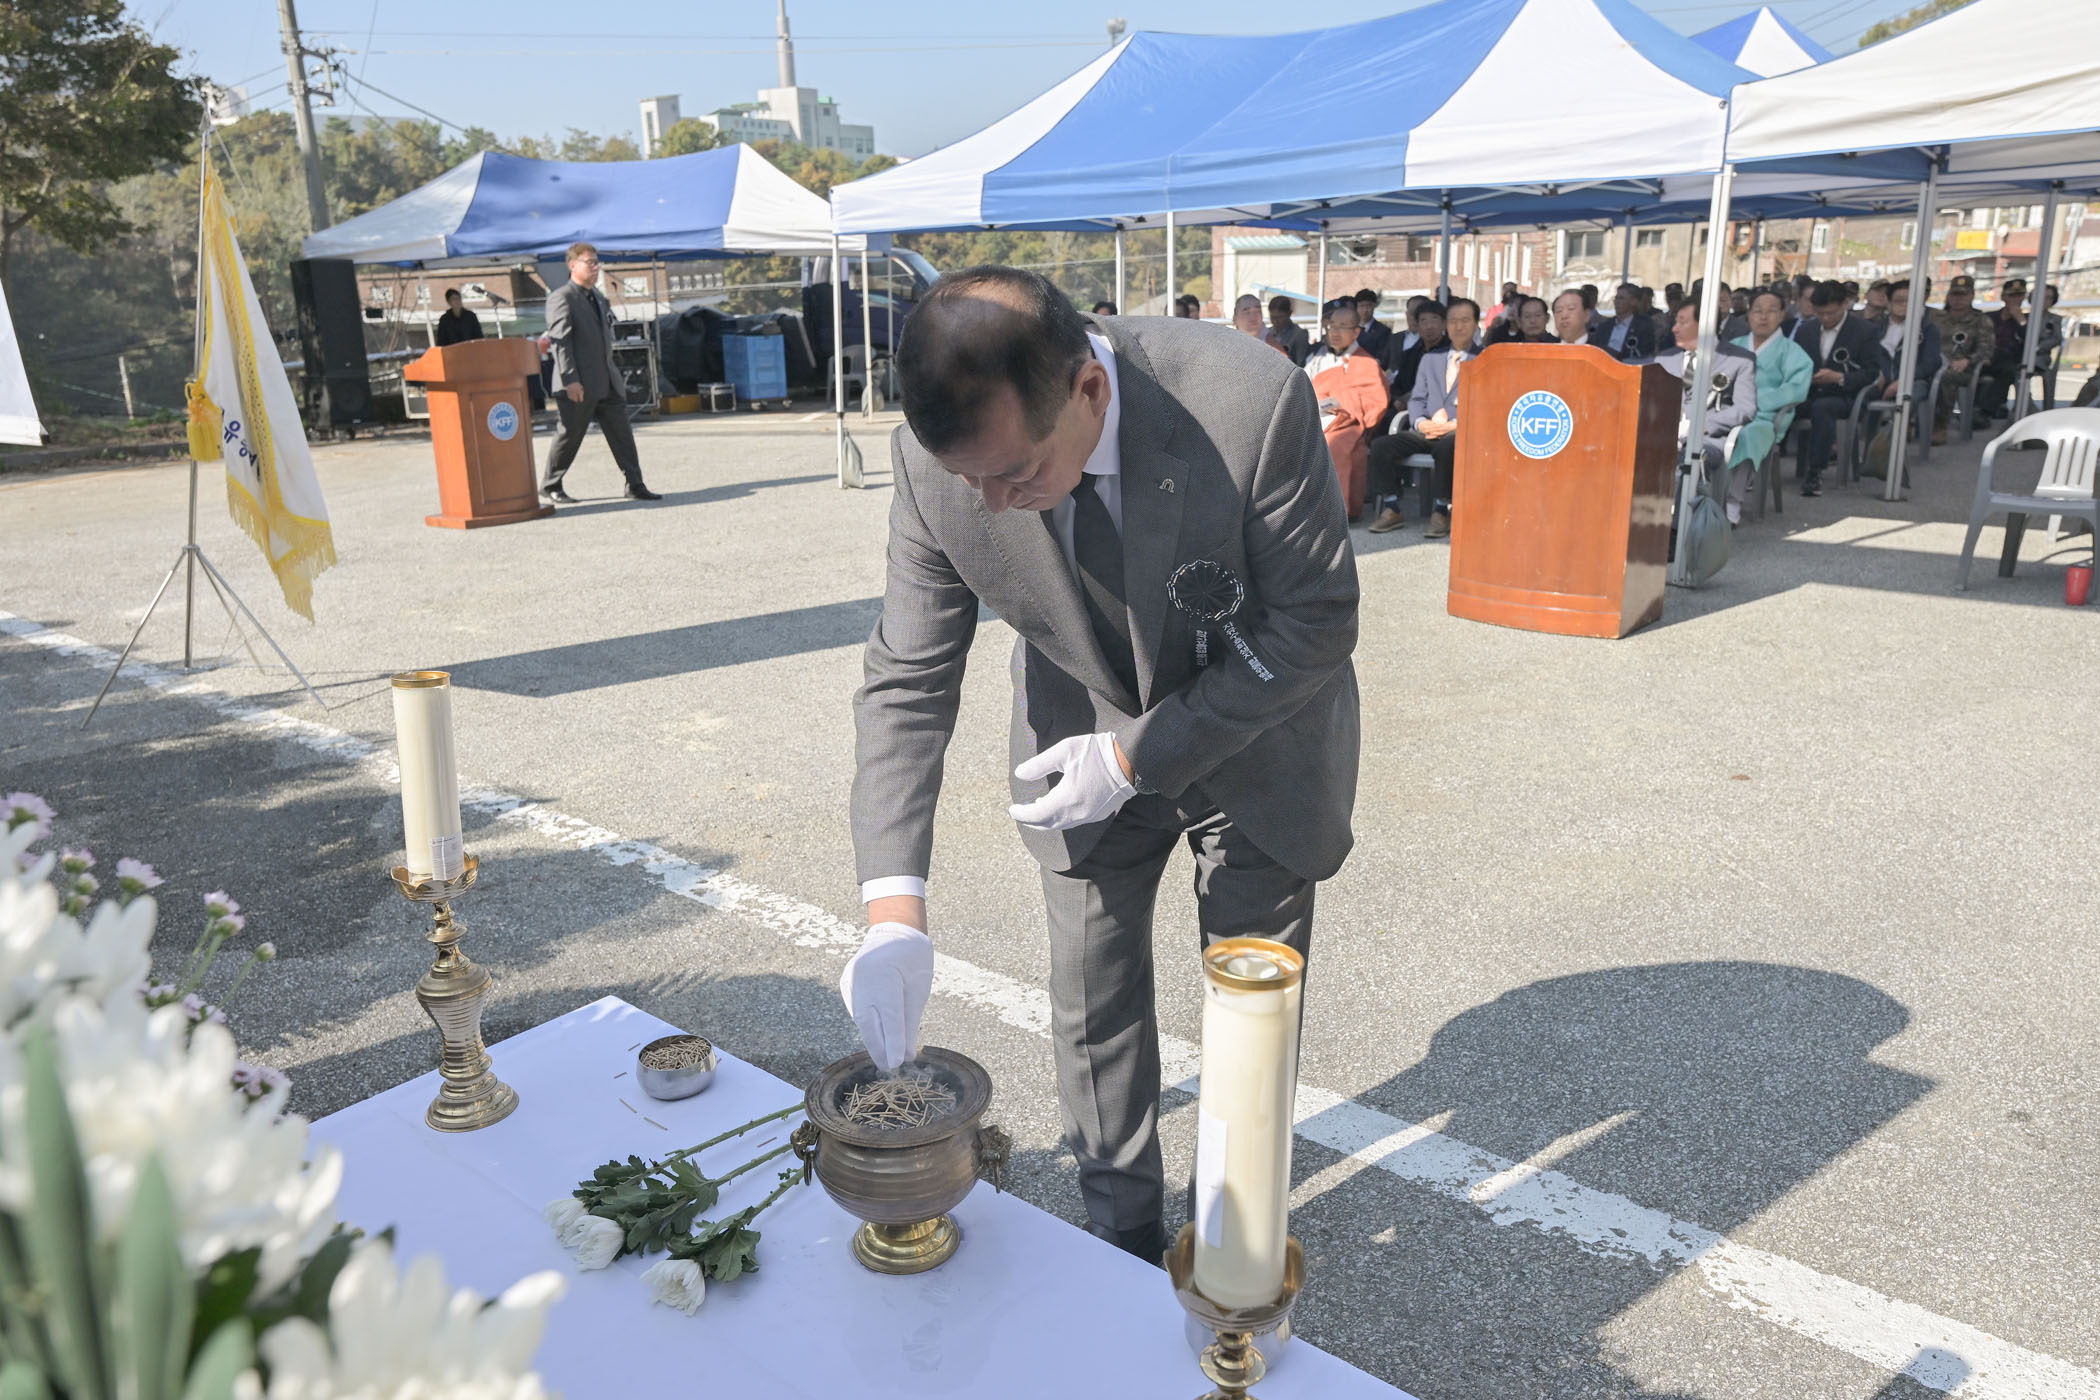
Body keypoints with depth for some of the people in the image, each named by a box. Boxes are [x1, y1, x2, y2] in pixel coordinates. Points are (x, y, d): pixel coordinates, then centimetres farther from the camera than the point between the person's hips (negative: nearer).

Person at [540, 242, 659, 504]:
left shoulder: (596, 296, 17)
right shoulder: (561, 297, -10)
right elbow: (561, 341, -17)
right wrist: (570, 380, -22)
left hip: (607, 381, 8)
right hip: (580, 384, -8)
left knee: (621, 433, 5)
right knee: (570, 434, 2)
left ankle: (635, 485, 8)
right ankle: (550, 485, 16)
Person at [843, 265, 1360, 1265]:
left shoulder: (1253, 405, -35)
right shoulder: (938, 458, -25)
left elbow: (1316, 625, -23)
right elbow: (907, 682, -18)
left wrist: (1138, 758, -25)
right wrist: (893, 910, -28)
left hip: (1251, 741, -2)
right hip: (1089, 745, 2)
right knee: (1090, 1009, 11)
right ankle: (1121, 1235, 37)